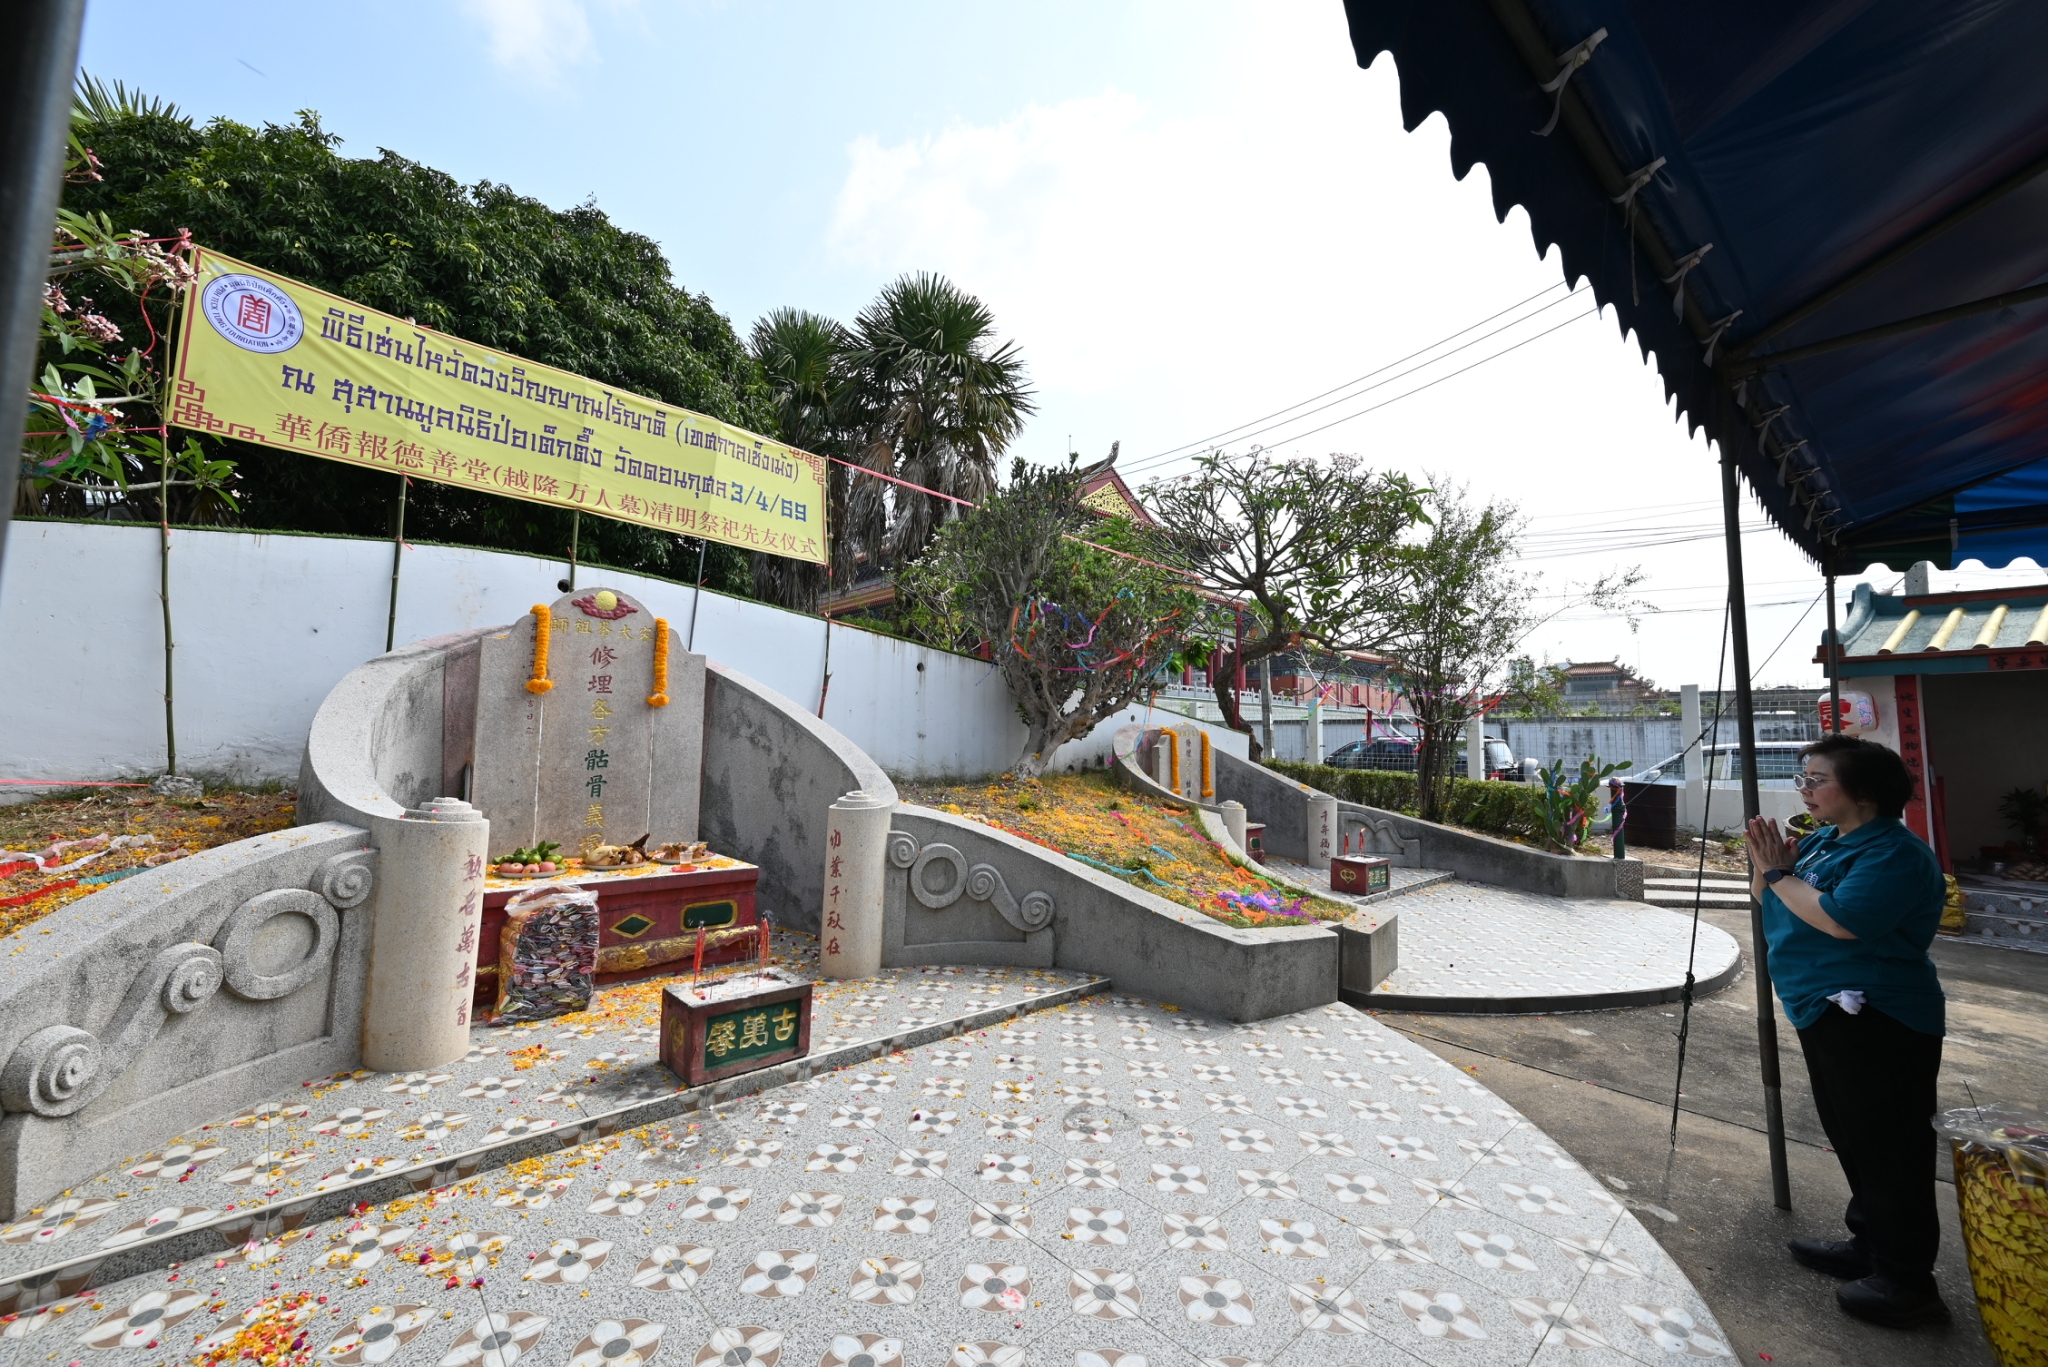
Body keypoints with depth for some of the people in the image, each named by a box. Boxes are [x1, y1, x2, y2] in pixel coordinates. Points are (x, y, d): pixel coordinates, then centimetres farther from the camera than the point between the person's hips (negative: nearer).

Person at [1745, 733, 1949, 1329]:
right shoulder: (1824, 840, 8)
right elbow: (1768, 899, 13)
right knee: (1852, 1136, 21)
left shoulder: (1894, 853, -19)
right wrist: (1767, 865, -5)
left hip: (1876, 1025, -9)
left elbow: (1840, 919, -30)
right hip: (1828, 1013, 9)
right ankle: (1870, 1245, 37)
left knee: (1887, 1146, 2)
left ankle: (1909, 1283, 16)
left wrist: (1779, 873, -18)